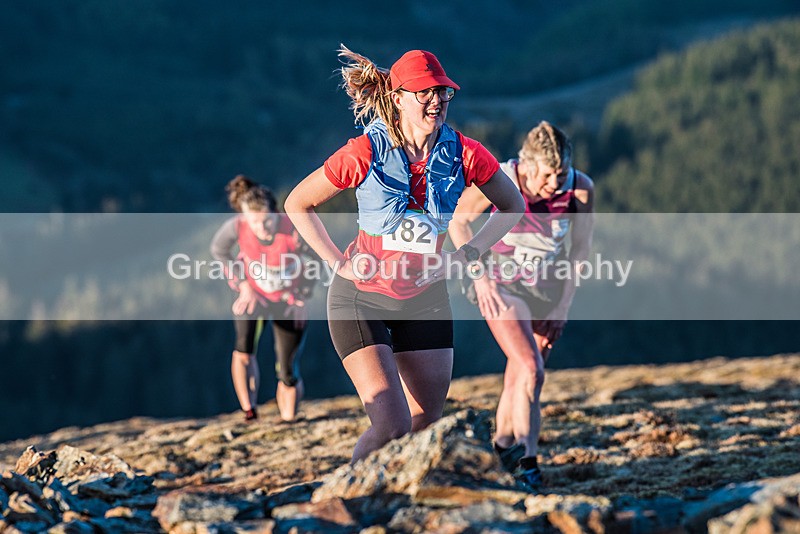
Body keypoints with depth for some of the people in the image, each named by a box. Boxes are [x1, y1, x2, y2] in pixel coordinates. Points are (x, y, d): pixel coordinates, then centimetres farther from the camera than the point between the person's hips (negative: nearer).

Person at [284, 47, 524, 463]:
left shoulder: (464, 154, -9)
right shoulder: (366, 154, -17)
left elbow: (512, 206, 8)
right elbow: (297, 204, -4)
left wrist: (466, 255, -3)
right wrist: (338, 262, -11)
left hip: (425, 299, 4)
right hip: (361, 296, -4)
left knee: (427, 422, 8)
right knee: (392, 427, -15)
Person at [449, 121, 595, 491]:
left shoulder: (580, 188, -17)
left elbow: (580, 245, -1)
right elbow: (458, 220, -6)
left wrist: (565, 301, -3)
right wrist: (479, 275, -13)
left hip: (548, 289, 3)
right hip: (501, 285, -3)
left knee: (520, 377, 10)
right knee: (531, 370, -21)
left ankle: (503, 444, 31)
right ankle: (526, 460, -19)